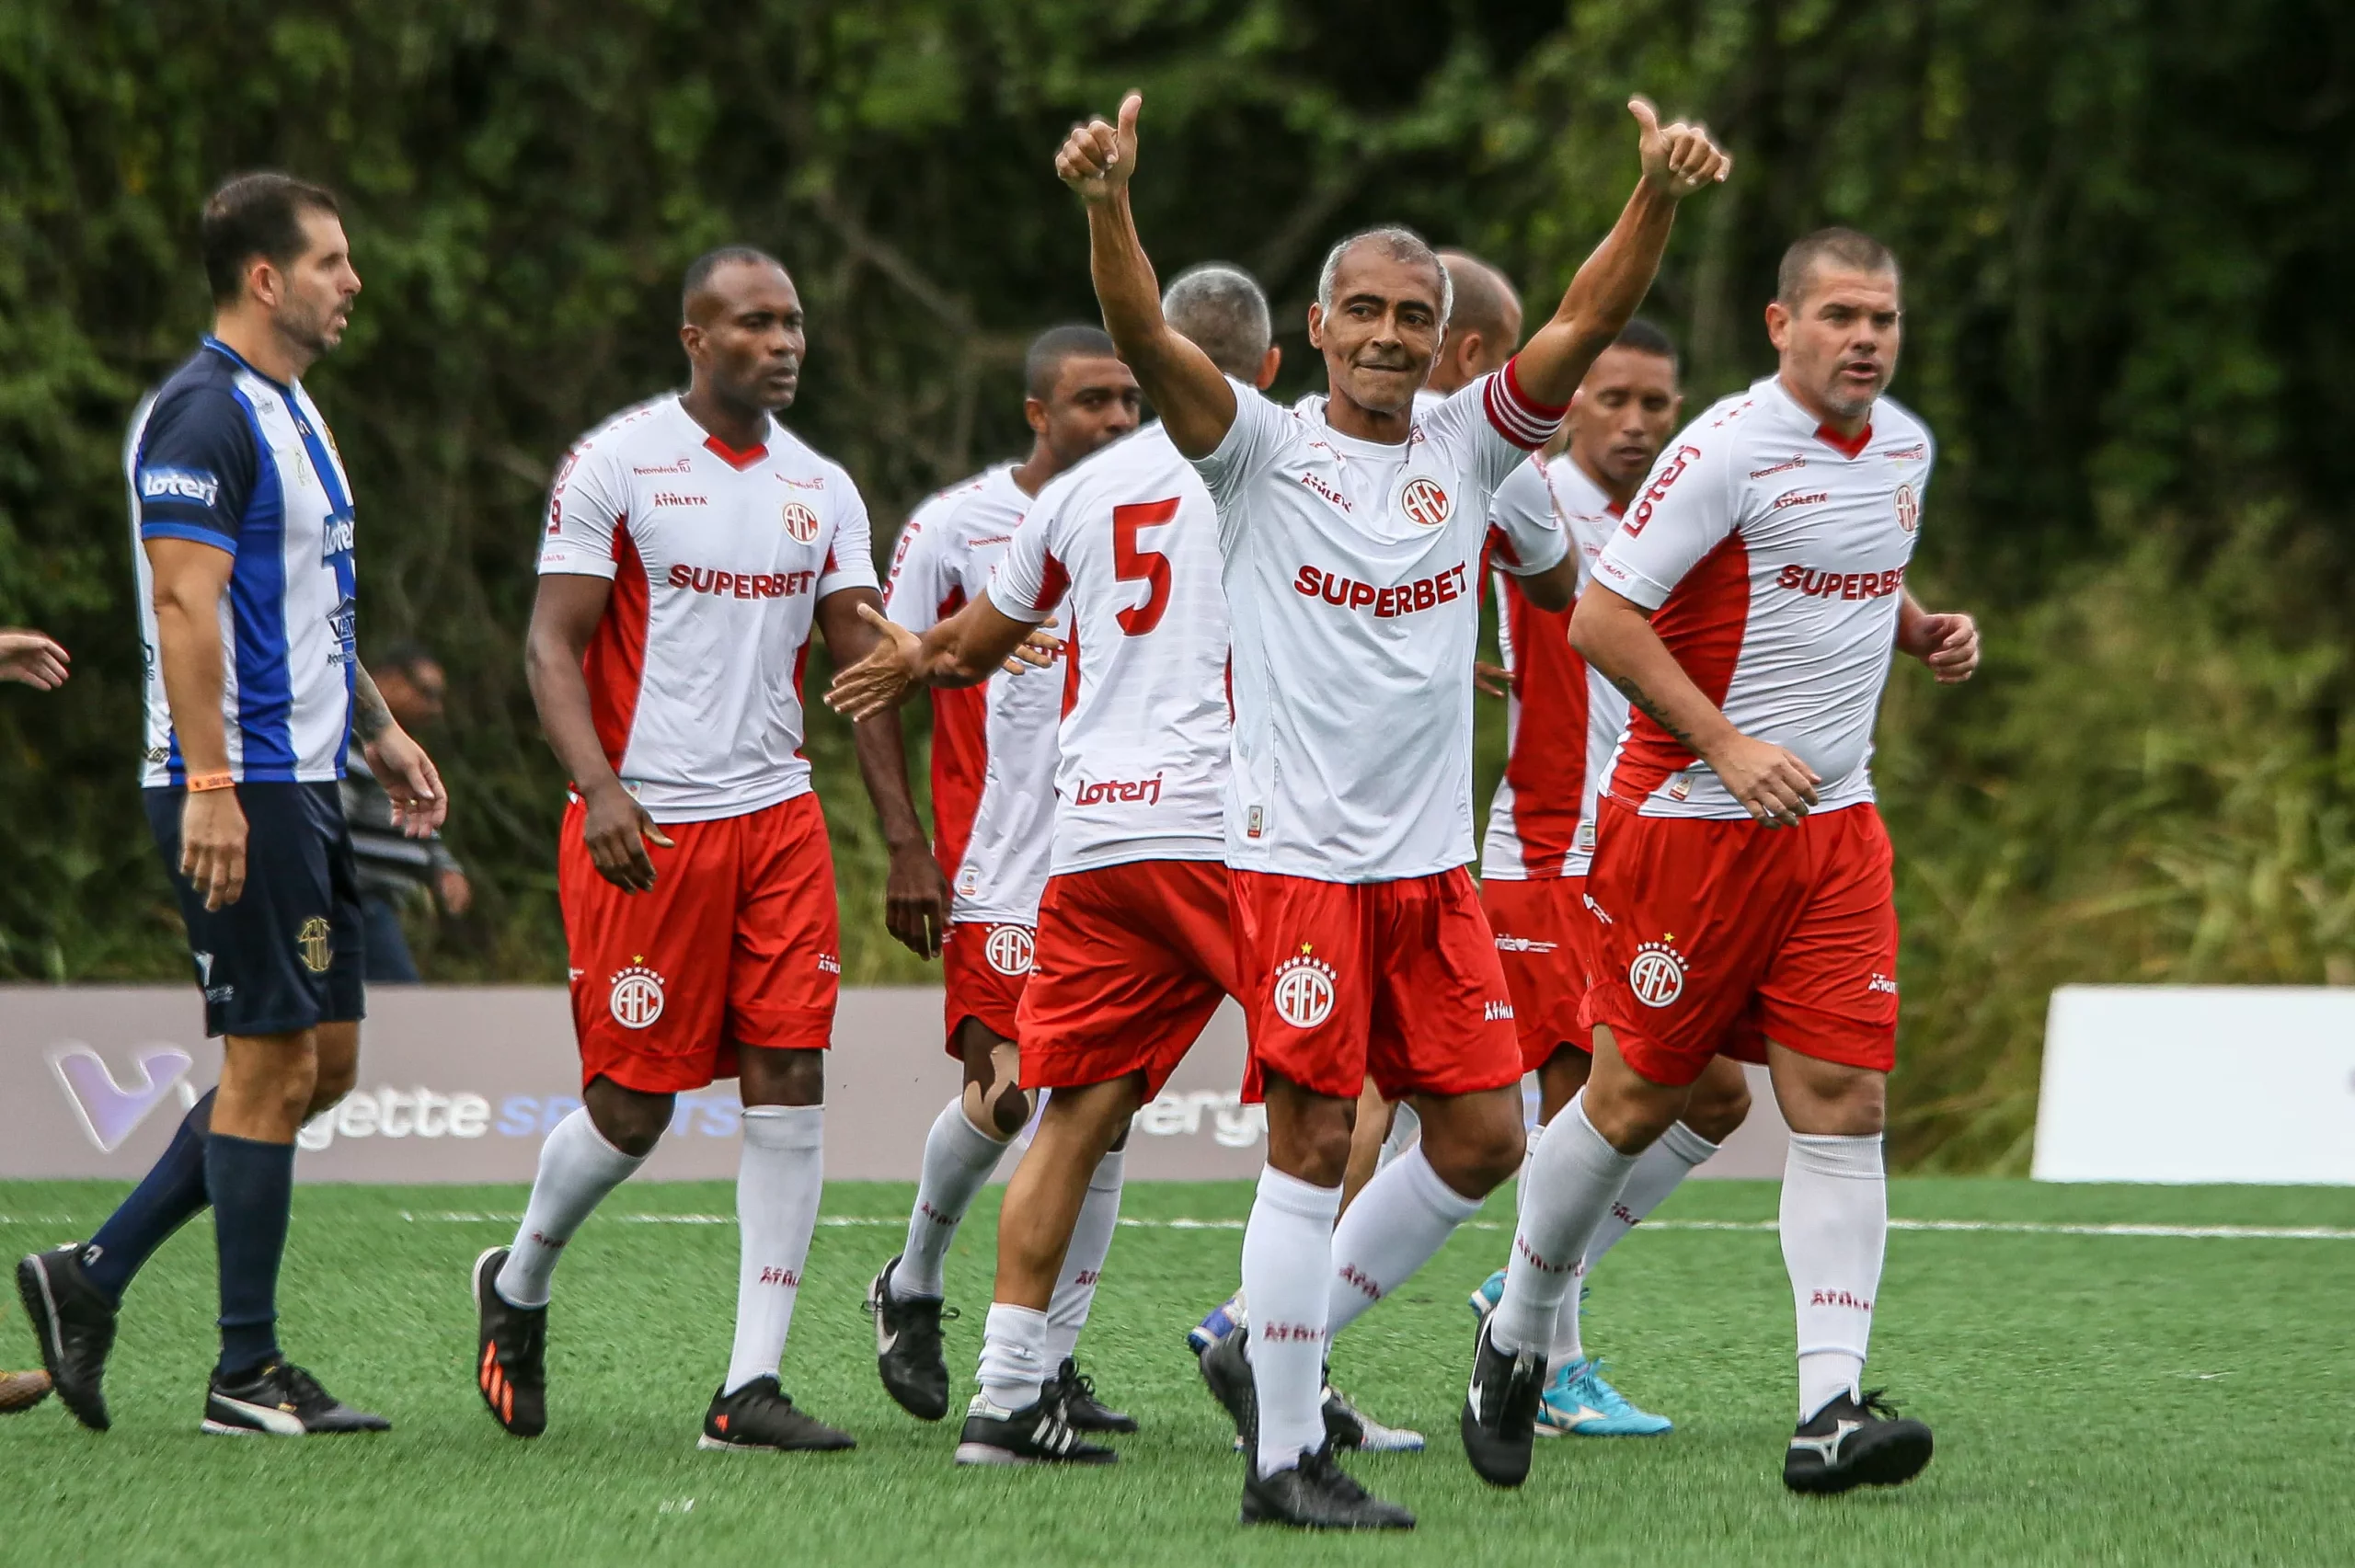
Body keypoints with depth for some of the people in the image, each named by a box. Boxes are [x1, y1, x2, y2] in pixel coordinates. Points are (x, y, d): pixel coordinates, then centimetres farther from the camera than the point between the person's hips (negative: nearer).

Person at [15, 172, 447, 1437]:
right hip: (241, 793, -10)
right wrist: (209, 786, -26)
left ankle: (92, 1276, 15)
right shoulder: (204, 415, -14)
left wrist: (380, 733, 25)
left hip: (302, 784, 10)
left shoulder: (285, 412, 17)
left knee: (321, 1060, 11)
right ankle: (247, 1372, 0)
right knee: (273, 1062, -6)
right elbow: (186, 606, -21)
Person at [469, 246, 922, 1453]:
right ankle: (517, 1286, 27)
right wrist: (601, 787, -22)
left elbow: (860, 669, 14)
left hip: (776, 813, 5)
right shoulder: (617, 464, -5)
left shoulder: (822, 491, 12)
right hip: (647, 828, -5)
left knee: (790, 1085, -5)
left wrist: (905, 837, 9)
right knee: (633, 1103, -3)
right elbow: (552, 643, -8)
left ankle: (750, 1387, -3)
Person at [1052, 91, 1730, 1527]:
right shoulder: (1263, 450, -2)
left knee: (1483, 1137, 4)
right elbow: (1145, 336, -17)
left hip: (1435, 865, 5)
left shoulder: (1469, 449, 8)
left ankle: (1274, 1352, 20)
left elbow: (1584, 328, -3)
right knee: (1314, 1144, -6)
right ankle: (1286, 1455, 1)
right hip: (1298, 856, -5)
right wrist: (1109, 204, -35)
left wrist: (1662, 195, -19)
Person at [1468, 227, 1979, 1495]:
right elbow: (1601, 618, -17)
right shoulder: (1727, 451, -15)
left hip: (1834, 824, 6)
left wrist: (1923, 630, 7)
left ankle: (1830, 1411, -12)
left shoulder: (1903, 448, 10)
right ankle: (1515, 1336, 25)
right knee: (1634, 1100, 2)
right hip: (1691, 821, -6)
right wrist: (1728, 747, -22)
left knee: (1842, 1104, -7)